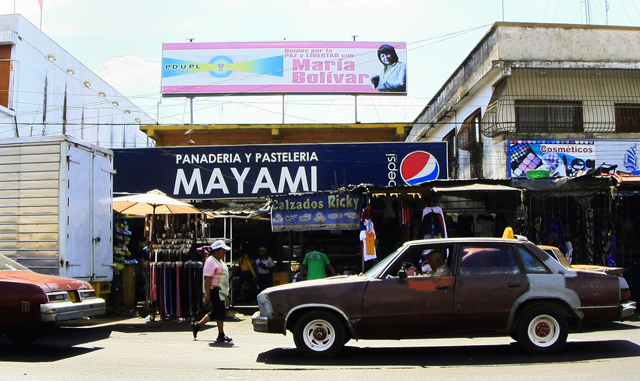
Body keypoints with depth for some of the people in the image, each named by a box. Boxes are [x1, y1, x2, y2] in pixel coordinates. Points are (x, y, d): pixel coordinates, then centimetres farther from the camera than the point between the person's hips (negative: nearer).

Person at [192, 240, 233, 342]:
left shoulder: (219, 261, 18)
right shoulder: (211, 262, -13)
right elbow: (207, 279, -18)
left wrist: (226, 292, 23)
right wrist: (207, 294, -22)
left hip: (220, 291, 10)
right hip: (215, 291, -10)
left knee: (215, 312, 13)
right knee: (220, 312, -6)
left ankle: (197, 325, 23)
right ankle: (221, 335, 1)